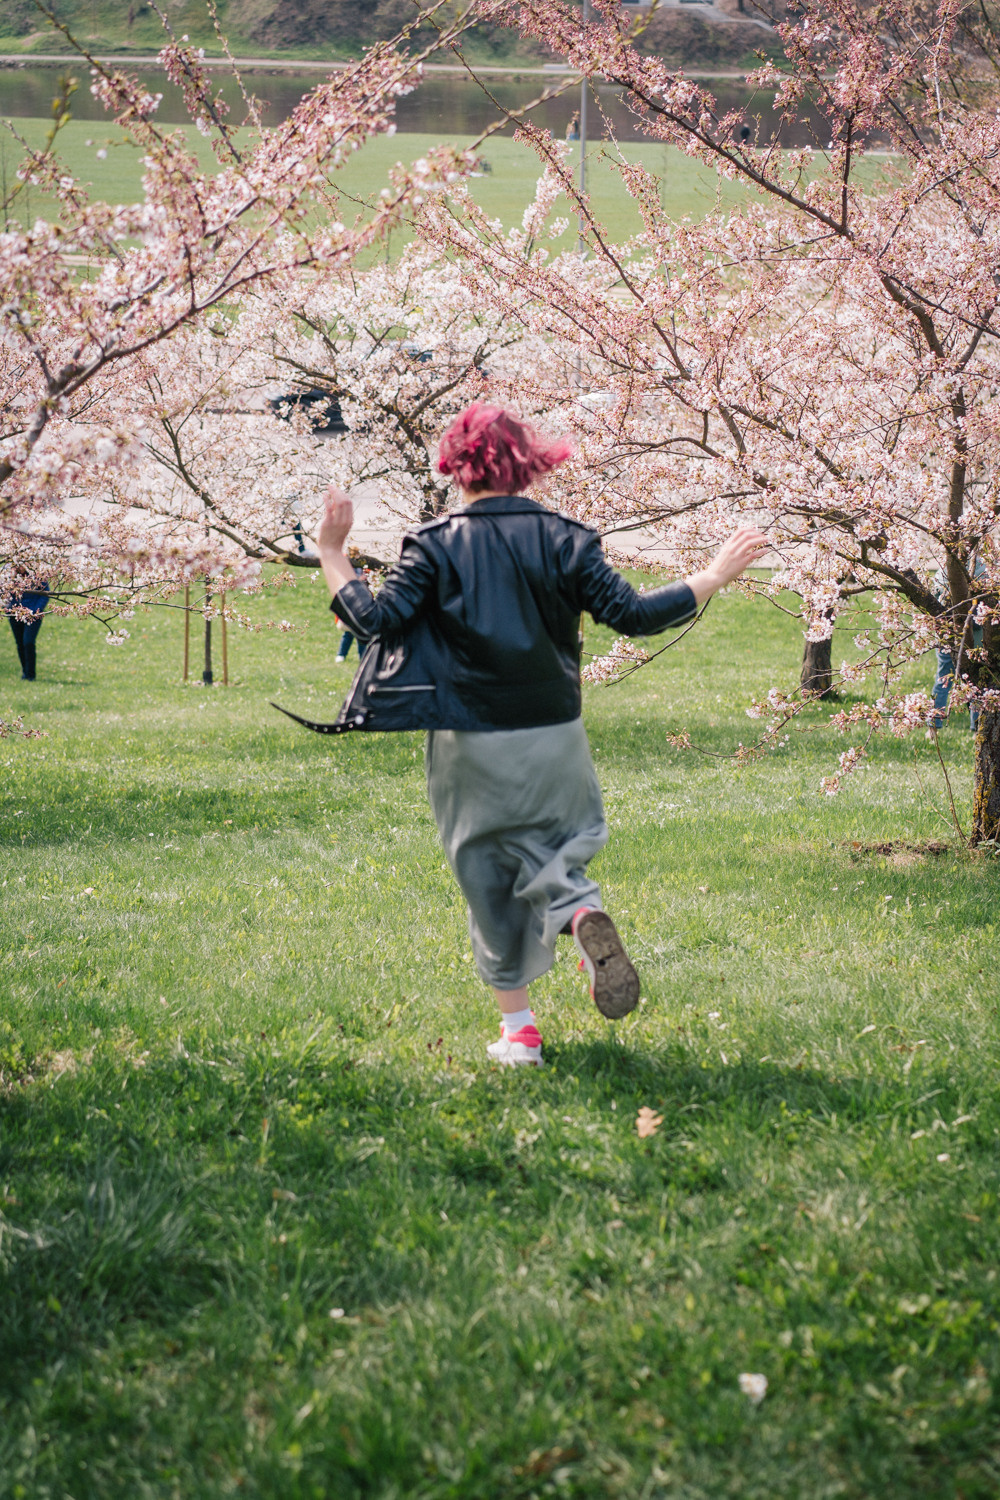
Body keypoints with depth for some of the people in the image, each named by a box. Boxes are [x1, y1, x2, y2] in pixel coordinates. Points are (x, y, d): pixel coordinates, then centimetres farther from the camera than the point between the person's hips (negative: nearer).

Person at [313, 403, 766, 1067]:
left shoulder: (436, 545, -9)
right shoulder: (563, 538, -4)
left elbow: (376, 620, -15)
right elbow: (633, 614, -8)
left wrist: (332, 553, -3)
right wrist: (717, 575, 3)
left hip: (472, 745, -1)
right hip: (555, 738, 2)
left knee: (491, 881, 12)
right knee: (554, 856, 19)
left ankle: (519, 1027, 13)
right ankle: (584, 914, -18)